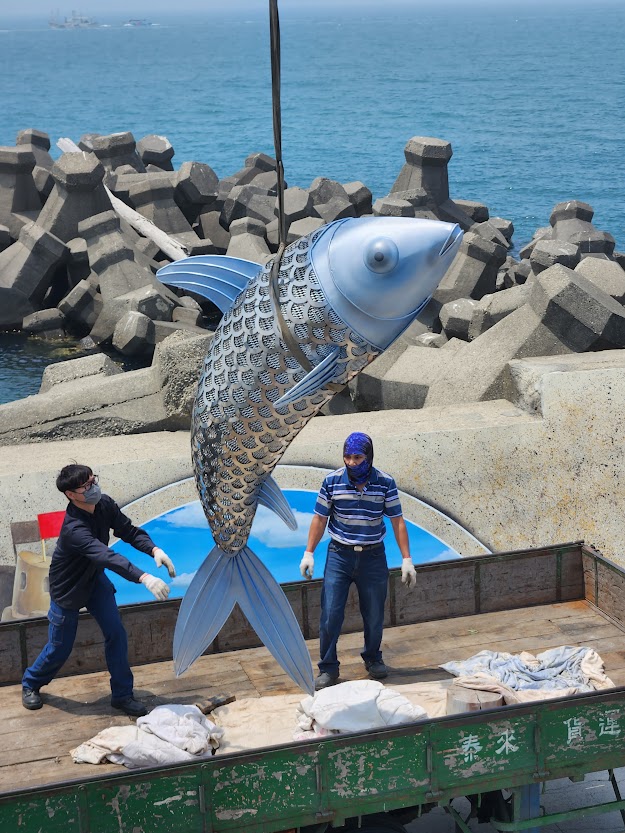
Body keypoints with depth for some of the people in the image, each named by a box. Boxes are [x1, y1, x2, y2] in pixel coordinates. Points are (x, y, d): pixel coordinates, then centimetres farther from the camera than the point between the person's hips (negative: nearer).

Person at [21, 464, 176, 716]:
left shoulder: (105, 504, -17)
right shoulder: (73, 529, -39)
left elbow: (130, 531, -10)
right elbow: (107, 557, -50)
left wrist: (155, 550, -30)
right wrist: (145, 578, -60)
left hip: (95, 579, 6)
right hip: (68, 589, -6)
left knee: (116, 634, -2)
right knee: (60, 648, 8)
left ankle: (122, 695, 12)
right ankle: (30, 684, 36)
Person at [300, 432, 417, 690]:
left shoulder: (385, 483, -6)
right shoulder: (332, 482, -6)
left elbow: (397, 522, 0)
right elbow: (319, 519, 3)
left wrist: (406, 559, -3)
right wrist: (309, 553, 0)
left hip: (373, 556, 1)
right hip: (339, 555, 0)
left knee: (374, 616, 9)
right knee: (330, 614, -5)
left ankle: (373, 659, 33)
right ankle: (328, 669, 8)